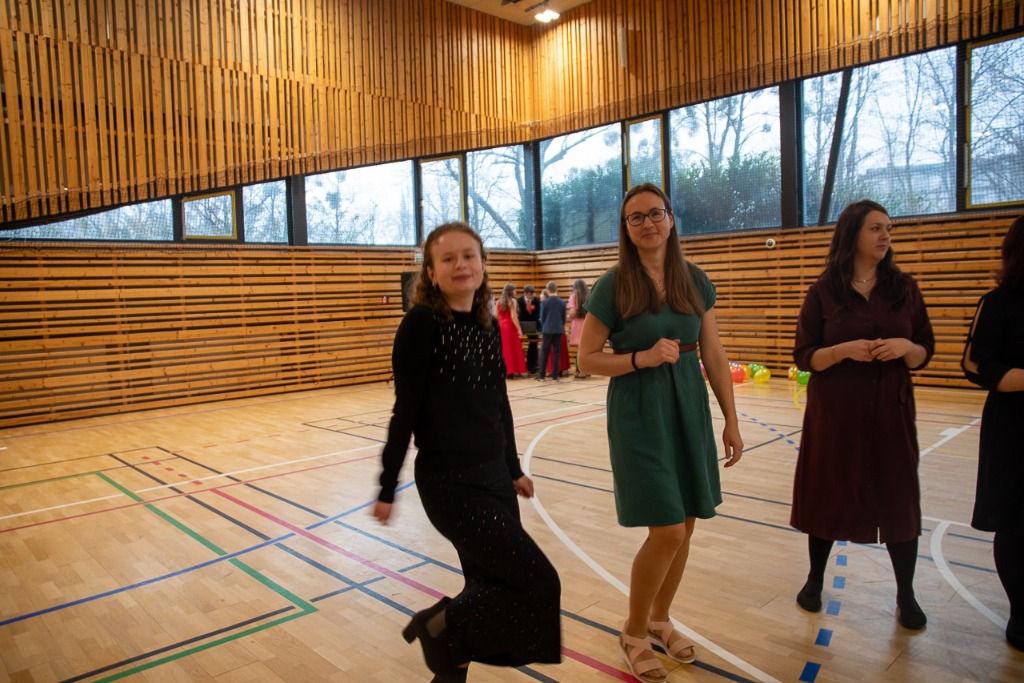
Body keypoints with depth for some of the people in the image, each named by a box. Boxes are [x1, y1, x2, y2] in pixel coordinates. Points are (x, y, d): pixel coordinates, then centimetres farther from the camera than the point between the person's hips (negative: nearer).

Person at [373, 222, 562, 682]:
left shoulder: (489, 327, 8)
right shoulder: (421, 322, -13)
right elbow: (406, 409, -13)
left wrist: (513, 468, 21)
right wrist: (388, 487, -10)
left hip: (493, 474, 7)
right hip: (449, 482, -7)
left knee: (492, 585, 14)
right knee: (538, 583, -4)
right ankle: (437, 626, 16)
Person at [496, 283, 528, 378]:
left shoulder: (499, 301, 8)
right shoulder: (512, 301, -8)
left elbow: (496, 317, 7)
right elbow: (513, 317, -15)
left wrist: (498, 327, 15)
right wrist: (519, 329, -13)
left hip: (501, 326, 5)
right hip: (511, 327, -5)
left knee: (503, 349, 8)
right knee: (514, 349, 1)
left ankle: (504, 371, 8)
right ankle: (515, 371, 1)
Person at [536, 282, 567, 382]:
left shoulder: (544, 302, -6)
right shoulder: (562, 302, 0)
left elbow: (542, 318, 0)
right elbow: (564, 318, 7)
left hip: (547, 330, -1)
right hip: (559, 330, 1)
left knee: (544, 352, 7)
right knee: (556, 353, 4)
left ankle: (541, 375, 9)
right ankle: (555, 376, 3)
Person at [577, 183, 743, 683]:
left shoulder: (695, 281, 5)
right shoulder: (613, 286, -7)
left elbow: (714, 356, 8)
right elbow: (587, 360, -5)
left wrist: (731, 421, 6)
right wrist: (643, 358, -19)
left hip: (690, 411, 5)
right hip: (638, 413, -4)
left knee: (684, 527, 11)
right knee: (666, 532, -5)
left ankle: (659, 620, 34)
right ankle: (634, 632, 19)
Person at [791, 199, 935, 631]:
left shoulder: (904, 289, 4)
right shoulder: (823, 292, -3)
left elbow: (924, 354, 7)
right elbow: (804, 356, -3)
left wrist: (905, 347, -15)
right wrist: (845, 350, -20)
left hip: (891, 412, 2)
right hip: (834, 413, -1)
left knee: (897, 498, 6)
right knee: (828, 495, 8)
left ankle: (905, 595, 25)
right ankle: (815, 580, 29)